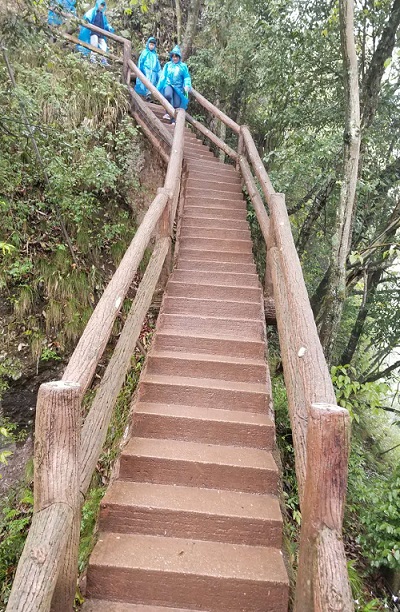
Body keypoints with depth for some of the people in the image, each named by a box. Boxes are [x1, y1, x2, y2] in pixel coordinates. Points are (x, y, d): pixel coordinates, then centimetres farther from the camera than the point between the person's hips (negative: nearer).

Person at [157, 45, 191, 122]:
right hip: (168, 85, 0)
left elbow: (187, 77, 4)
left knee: (177, 104, -7)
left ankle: (173, 120, 6)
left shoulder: (183, 66, 5)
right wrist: (158, 87, 7)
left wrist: (187, 85, -16)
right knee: (168, 95, -33)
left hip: (178, 87, 1)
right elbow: (163, 76, 11)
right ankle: (168, 113, -21)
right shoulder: (168, 65, 9)